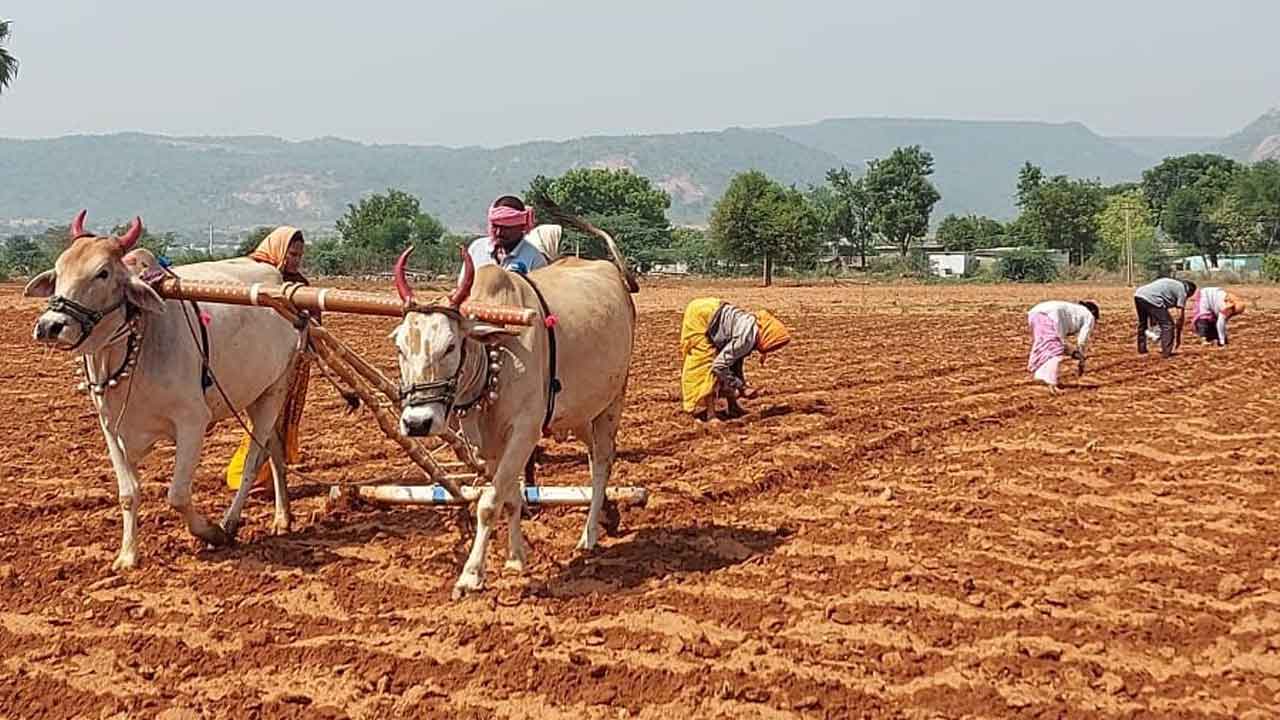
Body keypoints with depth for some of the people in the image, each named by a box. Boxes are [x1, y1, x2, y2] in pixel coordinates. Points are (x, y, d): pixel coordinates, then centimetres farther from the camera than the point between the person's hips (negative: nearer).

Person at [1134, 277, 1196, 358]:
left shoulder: (1171, 284, 33)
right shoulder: (1182, 291, 11)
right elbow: (1180, 317, 7)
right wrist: (1178, 337, 13)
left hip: (1138, 294, 8)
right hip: (1151, 298, -8)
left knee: (1142, 323, 28)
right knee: (1168, 325, 4)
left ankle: (1142, 350, 34)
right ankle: (1166, 353, 4)